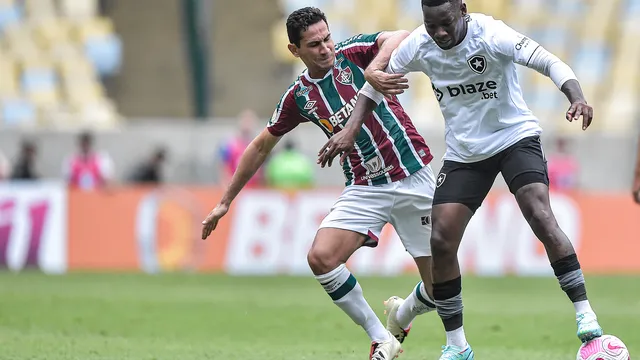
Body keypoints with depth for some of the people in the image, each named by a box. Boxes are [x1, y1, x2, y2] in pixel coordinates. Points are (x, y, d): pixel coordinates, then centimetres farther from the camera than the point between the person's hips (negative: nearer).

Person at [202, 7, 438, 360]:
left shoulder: (352, 53, -5)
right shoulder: (298, 96, 3)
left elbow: (399, 38, -25)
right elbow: (261, 147, 15)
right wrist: (225, 202, 16)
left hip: (412, 178, -2)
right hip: (364, 188, 3)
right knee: (321, 257, -21)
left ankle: (401, 316, 32)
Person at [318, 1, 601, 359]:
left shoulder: (489, 34, -24)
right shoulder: (418, 46, -10)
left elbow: (549, 62, -32)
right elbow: (378, 78, 7)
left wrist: (577, 97, -50)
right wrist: (351, 130, -1)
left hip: (515, 137, -4)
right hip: (464, 152, 5)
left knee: (540, 216, -27)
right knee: (441, 242, -4)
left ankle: (585, 315, -21)